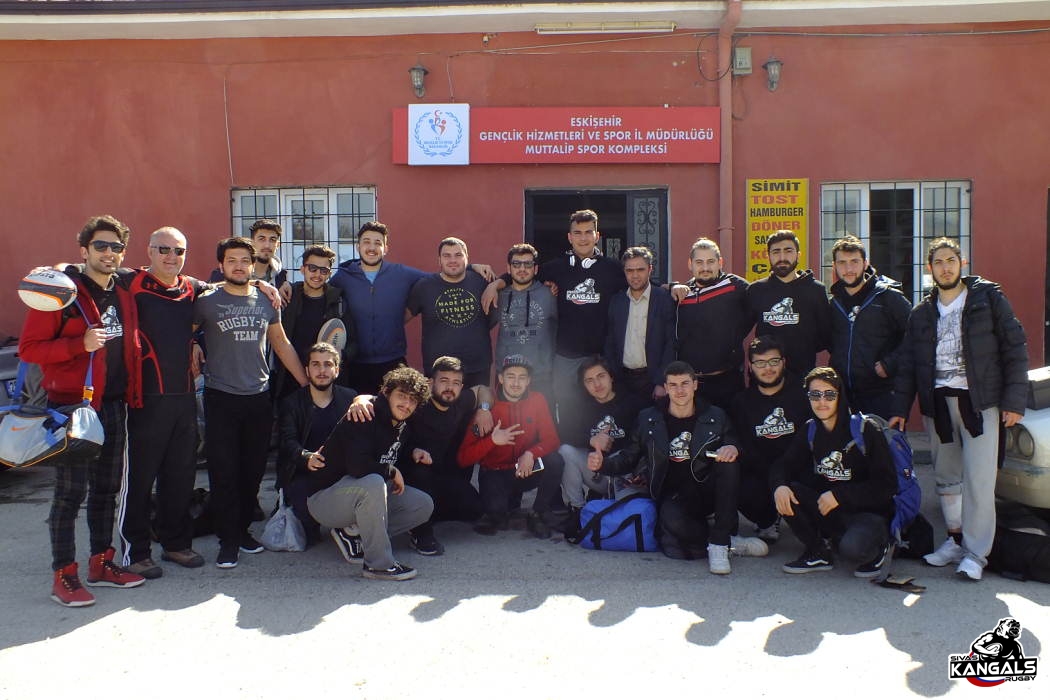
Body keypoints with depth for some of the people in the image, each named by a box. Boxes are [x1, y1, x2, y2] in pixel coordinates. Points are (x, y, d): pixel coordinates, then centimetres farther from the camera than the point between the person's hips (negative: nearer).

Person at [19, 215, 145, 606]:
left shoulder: (123, 295, 11)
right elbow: (28, 348, -12)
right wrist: (79, 343, -24)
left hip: (113, 405, 7)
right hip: (72, 405, -7)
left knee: (107, 488, 14)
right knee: (71, 492, -2)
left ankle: (101, 563, 26)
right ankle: (63, 577, 7)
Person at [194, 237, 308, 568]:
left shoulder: (266, 301, 7)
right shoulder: (206, 302, -2)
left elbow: (281, 344, 14)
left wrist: (307, 383, 13)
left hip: (259, 396, 3)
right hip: (220, 396, -3)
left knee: (253, 470, 10)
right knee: (224, 472, -1)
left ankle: (243, 529, 26)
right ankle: (228, 540, 9)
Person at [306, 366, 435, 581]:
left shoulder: (401, 426, 5)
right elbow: (358, 466, -35)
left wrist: (413, 451, 6)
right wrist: (392, 472, -18)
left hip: (367, 492, 9)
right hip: (324, 497, -9)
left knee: (424, 505, -1)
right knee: (373, 483, -39)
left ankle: (356, 532, 1)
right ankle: (378, 563, -27)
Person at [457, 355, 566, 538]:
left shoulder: (537, 401, -4)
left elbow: (551, 439, -10)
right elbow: (464, 458, -15)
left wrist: (530, 454, -30)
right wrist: (492, 440, -31)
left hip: (526, 470, 3)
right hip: (496, 474, -3)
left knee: (555, 460, -26)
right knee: (495, 508, -32)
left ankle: (538, 515, -5)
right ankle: (498, 514, 8)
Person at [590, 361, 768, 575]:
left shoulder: (715, 416, 5)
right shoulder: (648, 419, 5)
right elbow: (628, 458, 10)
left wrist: (732, 448, -21)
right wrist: (602, 464, -10)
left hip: (707, 491, 1)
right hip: (672, 498, -1)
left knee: (728, 464, -30)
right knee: (672, 520, -37)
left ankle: (718, 544, -25)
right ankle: (731, 543, -13)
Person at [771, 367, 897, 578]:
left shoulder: (866, 429, -13)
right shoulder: (809, 433, 2)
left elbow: (887, 484, -15)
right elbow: (784, 465, -2)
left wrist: (839, 495, -23)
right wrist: (779, 486, -26)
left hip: (870, 511, -5)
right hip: (829, 511, 5)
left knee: (852, 547, -35)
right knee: (786, 492, -20)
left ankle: (878, 545, 2)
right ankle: (818, 552, -1)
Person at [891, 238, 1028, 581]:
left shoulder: (988, 298, 3)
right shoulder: (921, 313, 14)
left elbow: (1015, 349, 1)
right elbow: (908, 364, 14)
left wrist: (1014, 400, -7)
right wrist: (900, 408, 8)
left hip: (978, 400, -4)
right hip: (937, 402, 4)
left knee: (978, 479, -7)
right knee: (946, 478, 9)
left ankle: (975, 553, -1)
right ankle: (956, 540, 22)